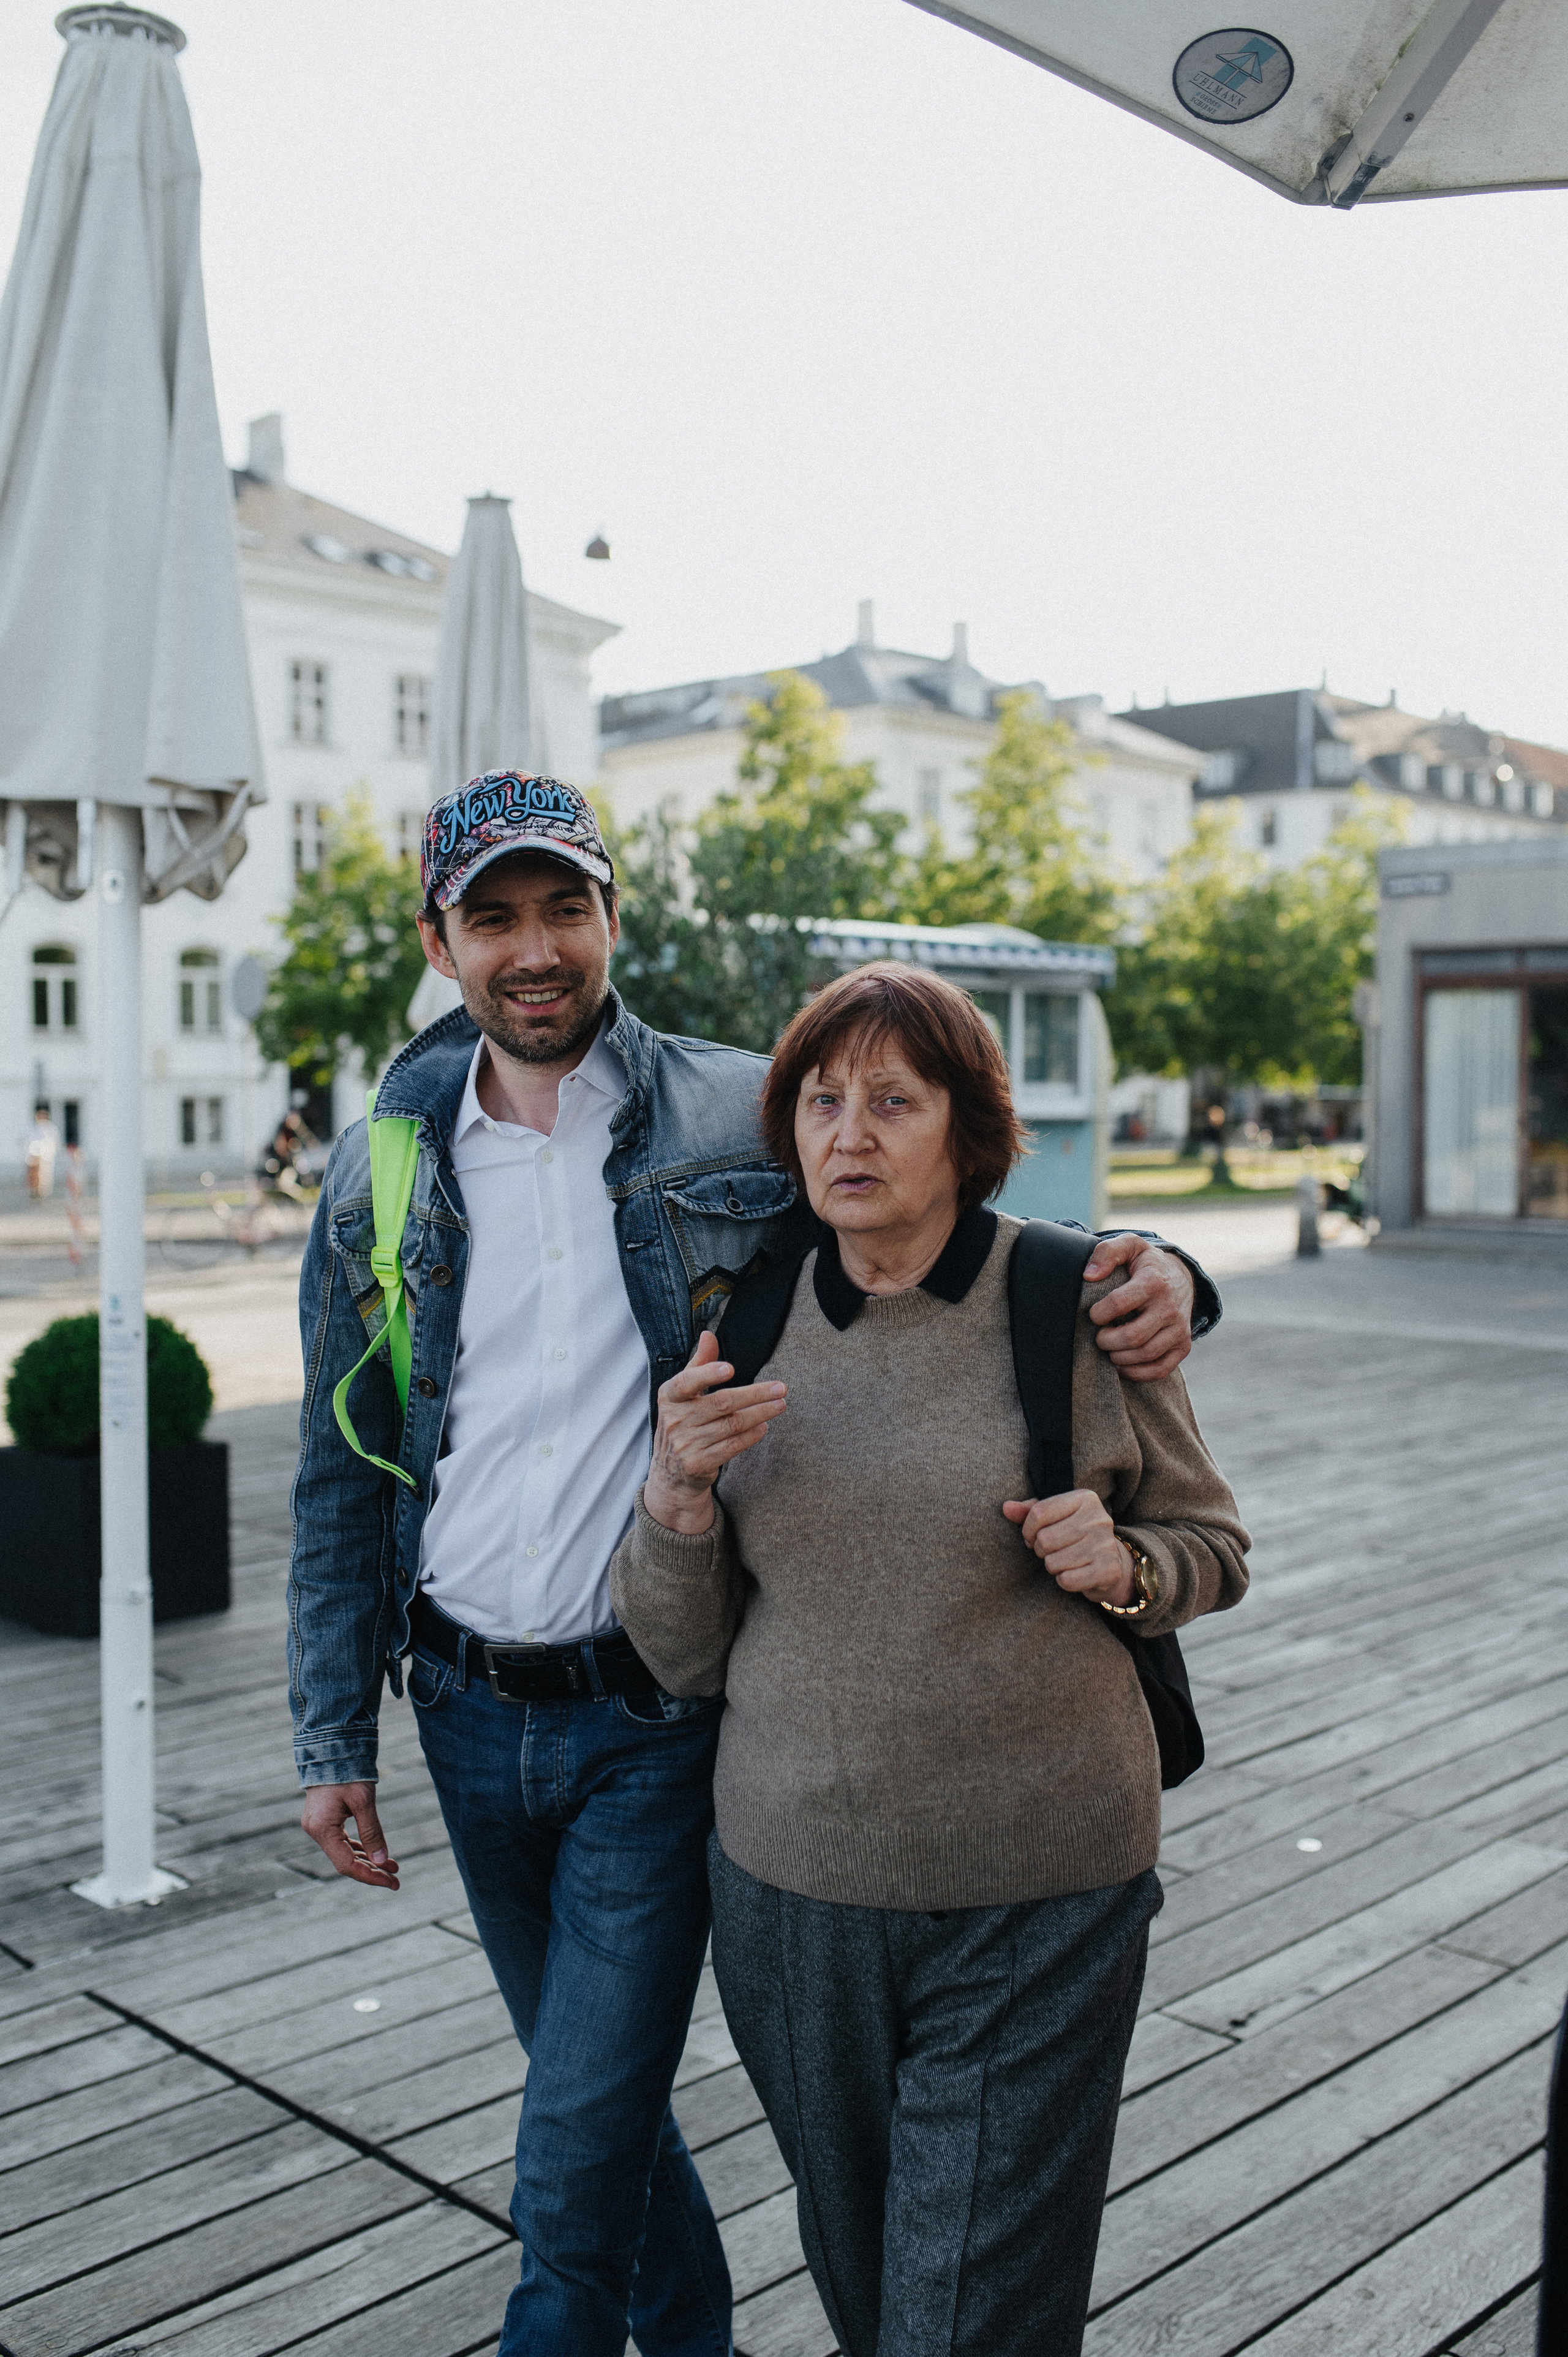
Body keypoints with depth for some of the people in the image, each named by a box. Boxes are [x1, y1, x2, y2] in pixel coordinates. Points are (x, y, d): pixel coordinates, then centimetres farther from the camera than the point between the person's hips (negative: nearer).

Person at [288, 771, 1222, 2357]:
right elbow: (342, 1479, 8)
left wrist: (1149, 1274, -23)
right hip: (470, 1715, 4)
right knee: (596, 2091, 22)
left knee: (571, 2173, -1)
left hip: (659, 1721, -4)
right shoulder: (381, 1175, 2)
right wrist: (334, 1739, 6)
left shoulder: (738, 1121, -8)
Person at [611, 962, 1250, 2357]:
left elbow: (1213, 1547, 8)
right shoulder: (742, 1329, 0)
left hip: (1034, 1909, -3)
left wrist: (1123, 1565, -14)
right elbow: (679, 1656, 3)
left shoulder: (1077, 1309, -6)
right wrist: (680, 1487, -15)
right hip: (792, 1892, 3)